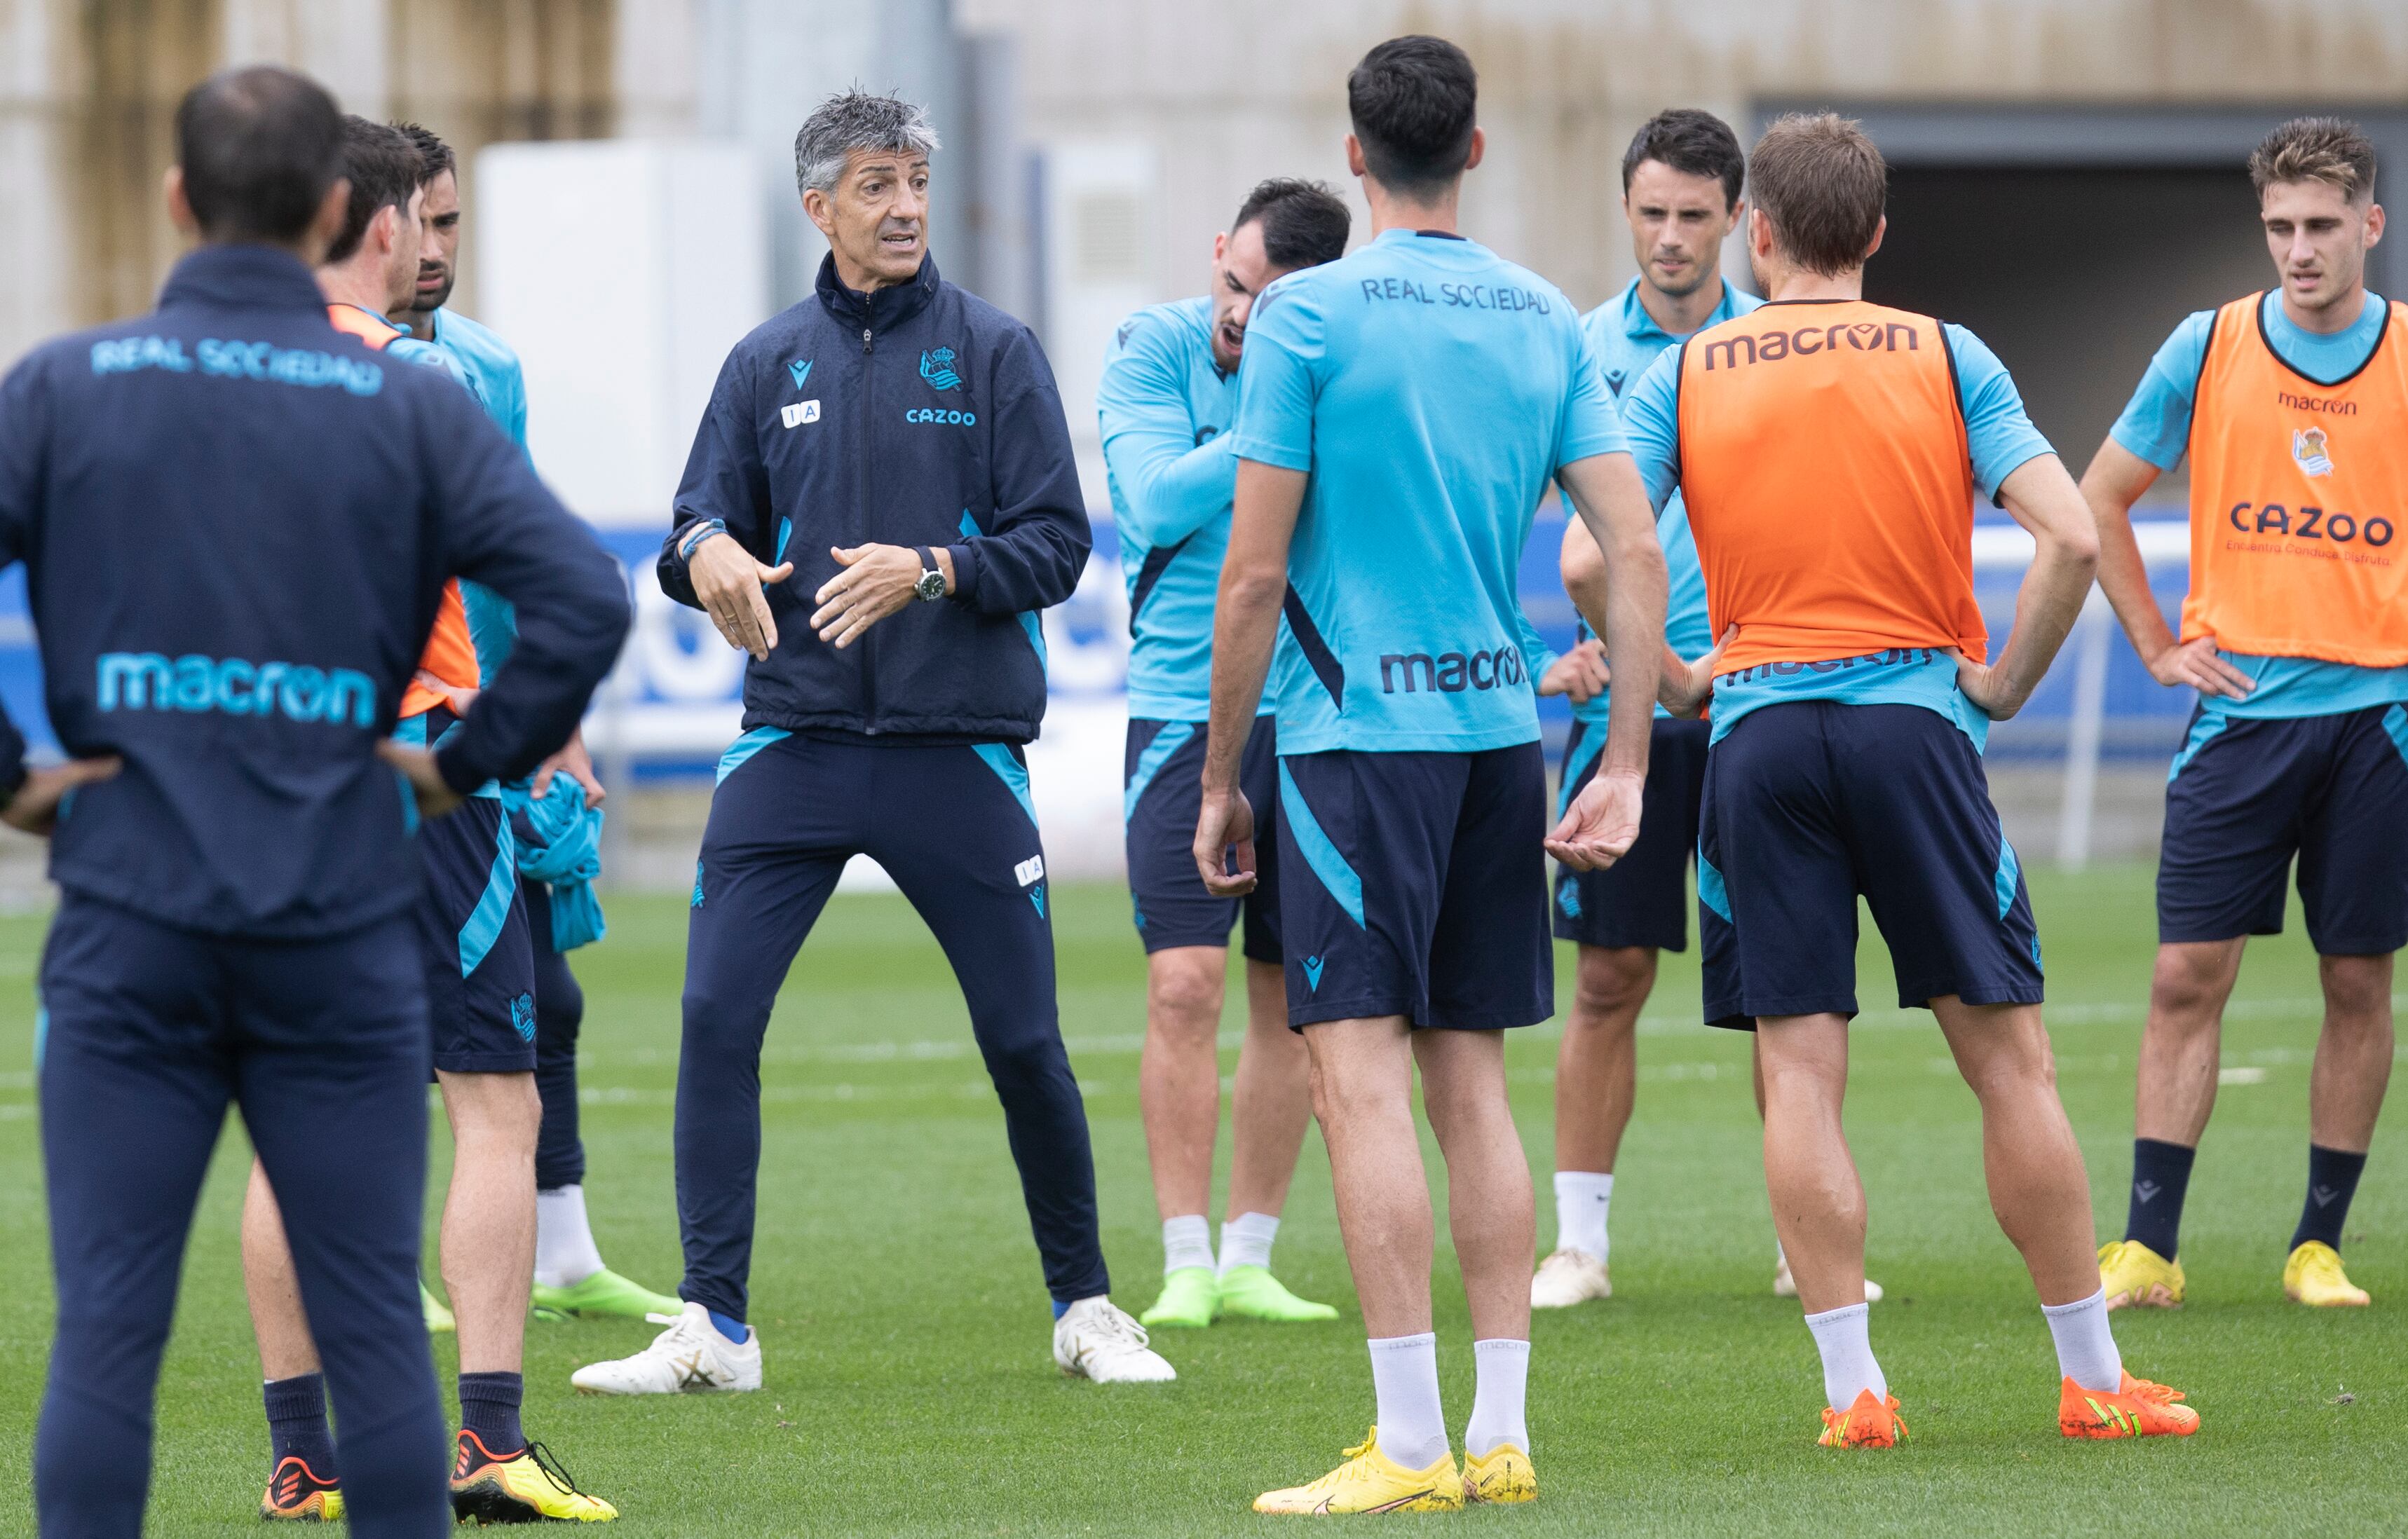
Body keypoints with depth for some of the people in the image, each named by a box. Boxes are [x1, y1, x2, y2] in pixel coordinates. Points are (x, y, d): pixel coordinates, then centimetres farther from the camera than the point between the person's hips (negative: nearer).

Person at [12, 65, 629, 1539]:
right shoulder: (411, 408, 1)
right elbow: (585, 597, -9)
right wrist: (467, 765, 2)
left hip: (128, 931, 0)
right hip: (342, 929, 0)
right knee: (376, 1333, 7)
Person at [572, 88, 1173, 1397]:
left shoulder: (992, 353, 1)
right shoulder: (769, 364, 9)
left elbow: (1055, 543, -3)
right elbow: (701, 520, 8)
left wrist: (931, 570, -20)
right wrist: (706, 555, -16)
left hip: (959, 749, -2)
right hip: (793, 746, 2)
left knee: (1023, 1041, 3)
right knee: (716, 1016, -9)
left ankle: (1085, 1307, 21)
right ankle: (714, 1327, -4)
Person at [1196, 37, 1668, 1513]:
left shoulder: (1310, 315, -7)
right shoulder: (1546, 322, 8)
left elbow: (1255, 573, -8)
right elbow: (1638, 549, 3)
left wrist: (1220, 778, 1)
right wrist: (1627, 765, 8)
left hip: (1359, 729, -6)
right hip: (1502, 728, 6)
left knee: (1361, 1075, -6)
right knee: (1470, 1079, 11)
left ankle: (1411, 1445, -12)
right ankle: (1501, 1435, 10)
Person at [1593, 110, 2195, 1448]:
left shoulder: (1685, 375, 4)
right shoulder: (1948, 358, 2)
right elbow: (2072, 536, -9)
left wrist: (1674, 682, 8)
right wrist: (2009, 681, 3)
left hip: (1758, 732, 1)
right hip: (1913, 720, 0)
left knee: (1799, 1073, 3)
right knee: (2009, 1054, 5)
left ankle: (1853, 1385, -3)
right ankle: (2093, 1377, 8)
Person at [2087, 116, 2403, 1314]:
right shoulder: (2208, 350, 1)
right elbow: (2100, 499, 11)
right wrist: (2158, 645, 5)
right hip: (2242, 708, 0)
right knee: (2187, 976, -5)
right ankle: (2148, 1247, -3)